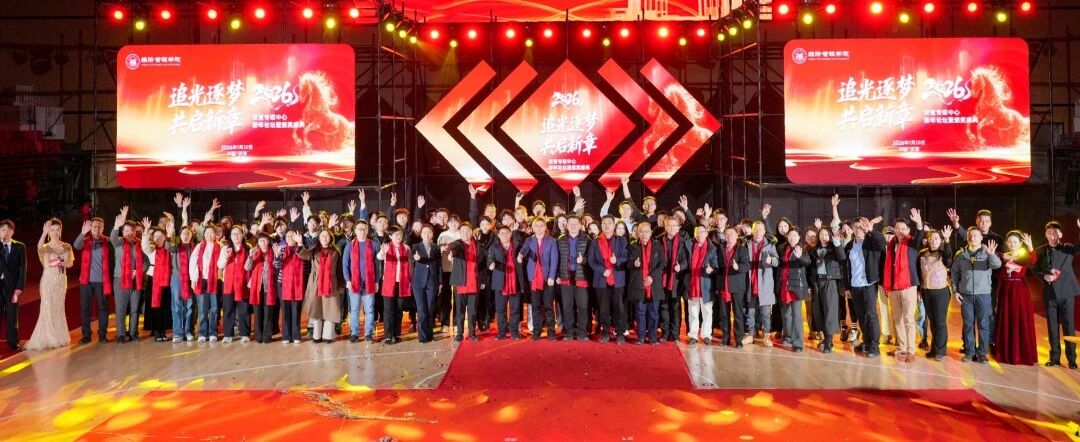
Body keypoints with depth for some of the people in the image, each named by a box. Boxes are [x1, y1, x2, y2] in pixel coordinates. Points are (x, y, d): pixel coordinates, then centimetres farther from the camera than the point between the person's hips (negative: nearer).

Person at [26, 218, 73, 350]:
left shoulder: (66, 246, 6)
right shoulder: (45, 247, -2)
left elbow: (70, 263, 3)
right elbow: (39, 247, -27)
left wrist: (61, 263, -18)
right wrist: (44, 233, -40)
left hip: (61, 280, 2)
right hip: (48, 280, -2)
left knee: (59, 308, 9)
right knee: (48, 308, -3)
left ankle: (59, 337, 18)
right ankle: (48, 338, 5)